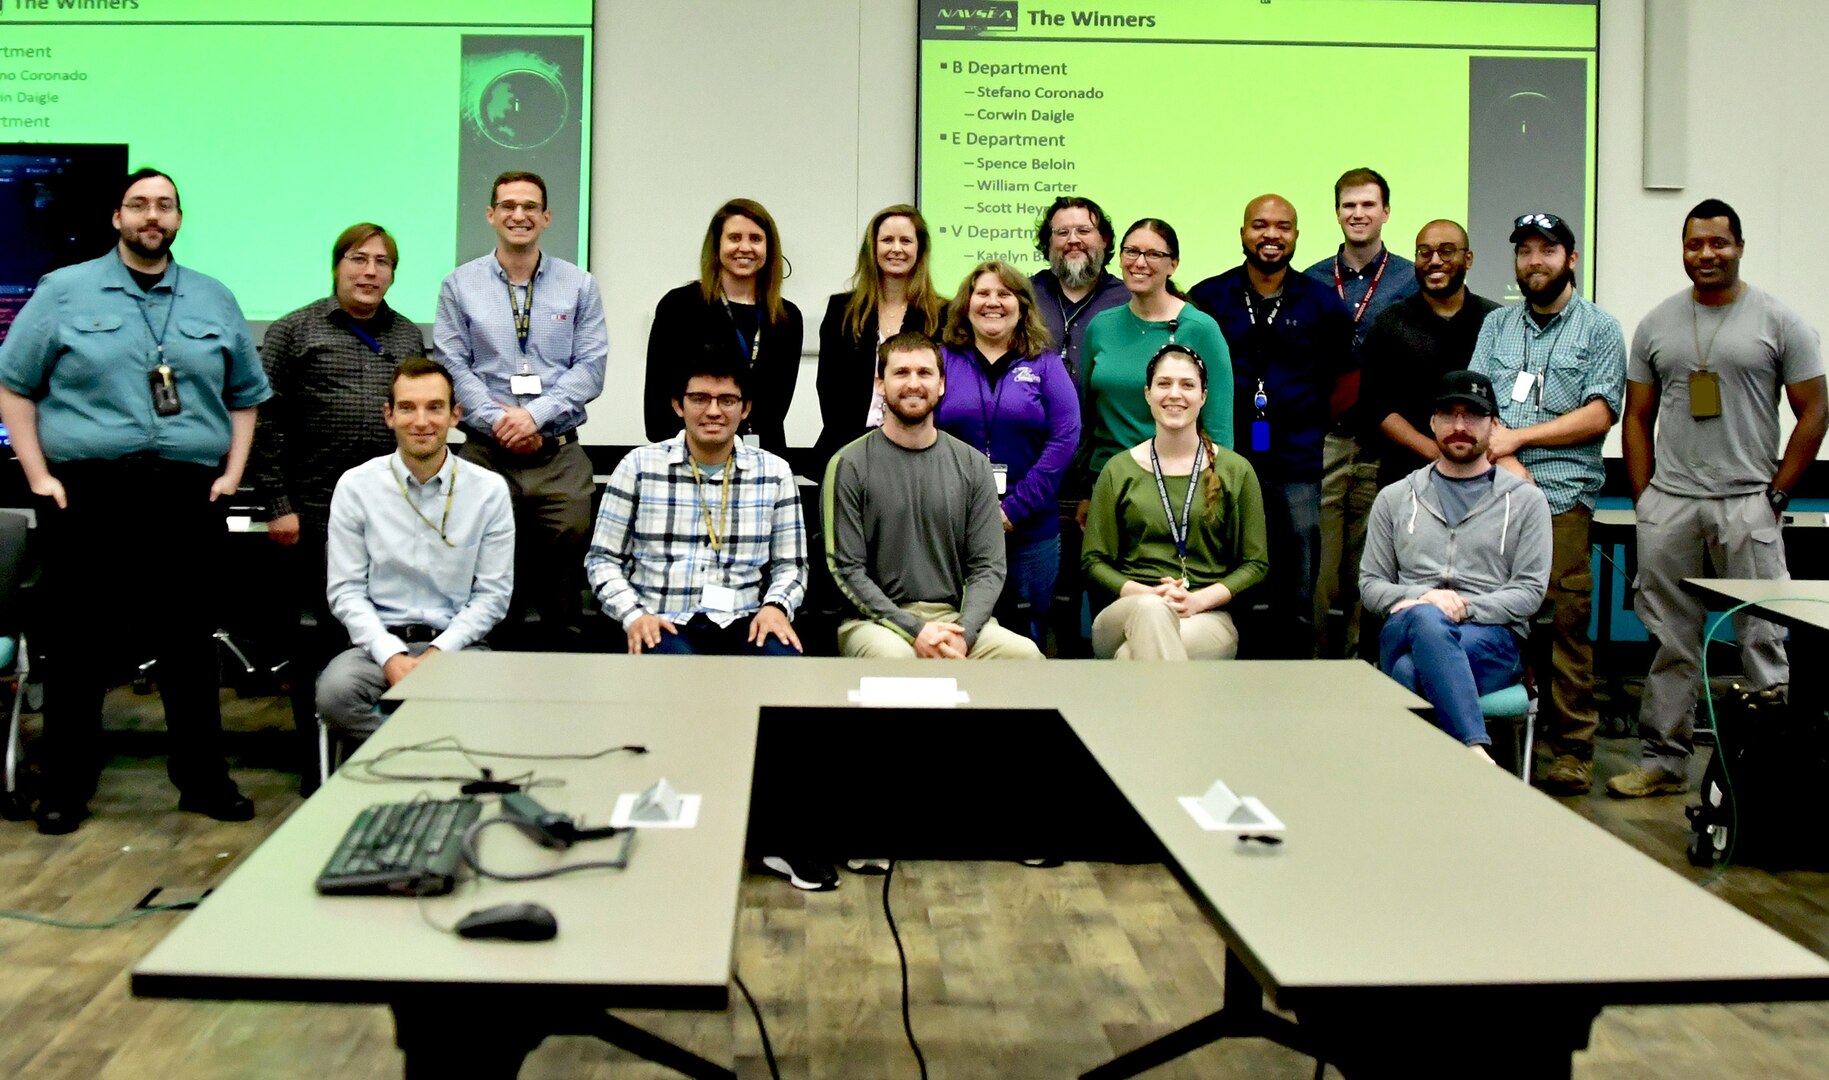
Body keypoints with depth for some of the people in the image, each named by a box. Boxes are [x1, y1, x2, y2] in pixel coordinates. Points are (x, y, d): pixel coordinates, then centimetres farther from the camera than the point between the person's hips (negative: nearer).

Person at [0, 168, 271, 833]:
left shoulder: (214, 300, 13)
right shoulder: (65, 291, 5)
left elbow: (245, 396, 17)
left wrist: (232, 474, 5)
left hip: (188, 496, 2)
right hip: (85, 493, -2)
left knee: (190, 642, 7)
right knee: (76, 642, 3)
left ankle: (203, 780, 16)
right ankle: (65, 788, 14)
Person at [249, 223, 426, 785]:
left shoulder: (411, 338, 14)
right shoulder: (294, 332, 2)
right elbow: (263, 423, -2)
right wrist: (278, 504, -7)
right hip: (317, 516, -3)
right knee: (316, 639, 5)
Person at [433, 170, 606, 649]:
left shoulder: (580, 286, 8)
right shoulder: (460, 285, 8)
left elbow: (591, 367, 1)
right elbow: (453, 366, 1)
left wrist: (536, 414, -12)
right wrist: (498, 421, -11)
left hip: (560, 453, 0)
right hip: (486, 452, 0)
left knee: (569, 551, -4)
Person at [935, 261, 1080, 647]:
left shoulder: (1045, 365, 7)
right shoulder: (942, 361, 8)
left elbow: (1065, 438, -3)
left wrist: (1016, 509, -11)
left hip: (1030, 530, 0)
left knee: (1027, 638, 6)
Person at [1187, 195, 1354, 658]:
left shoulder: (1322, 304, 7)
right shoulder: (1207, 298, 4)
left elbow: (1346, 383, 16)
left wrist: (1306, 427, 10)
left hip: (1296, 467, 1)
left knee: (1296, 597, 4)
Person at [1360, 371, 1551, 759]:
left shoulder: (1525, 499, 14)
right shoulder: (1395, 498, 20)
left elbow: (1530, 592, 5)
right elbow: (1370, 584, 15)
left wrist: (1465, 608, -12)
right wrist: (1424, 598, -7)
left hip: (1493, 637, -1)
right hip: (1406, 632, 2)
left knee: (1410, 671, -38)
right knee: (1426, 620, -40)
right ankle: (1475, 750, -49)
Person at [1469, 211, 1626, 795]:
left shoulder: (1599, 329, 9)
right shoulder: (1496, 325, 20)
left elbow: (1599, 415, -1)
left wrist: (1519, 437, -5)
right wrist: (1503, 455, -8)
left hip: (1562, 496, -3)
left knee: (1566, 623, -5)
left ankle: (1572, 751, 1)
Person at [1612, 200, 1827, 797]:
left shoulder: (1779, 321, 1)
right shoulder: (1656, 324, 11)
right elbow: (1637, 416, 14)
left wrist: (1776, 495, -4)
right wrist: (1644, 498, 5)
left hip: (1747, 503, -3)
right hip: (1668, 502, 3)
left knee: (1762, 639, -1)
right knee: (1671, 640, 8)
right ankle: (1663, 760, 17)